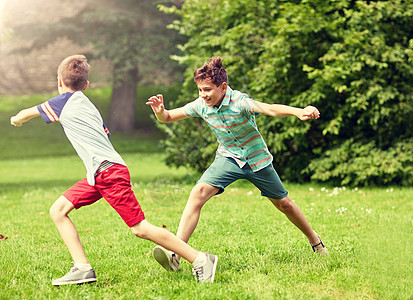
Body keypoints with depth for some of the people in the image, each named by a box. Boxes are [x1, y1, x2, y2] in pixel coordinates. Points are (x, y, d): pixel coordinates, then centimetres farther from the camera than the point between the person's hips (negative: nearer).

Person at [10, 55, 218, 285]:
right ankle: (82, 268, 0)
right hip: (97, 175, 9)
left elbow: (28, 113, 14)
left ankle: (200, 260, -7)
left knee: (139, 228, -10)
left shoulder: (67, 101, 1)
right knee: (58, 211, 7)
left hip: (108, 170, -9)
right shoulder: (88, 106, 21)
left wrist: (17, 119, 38)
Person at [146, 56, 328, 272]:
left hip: (256, 159, -2)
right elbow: (167, 118, -4)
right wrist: (160, 112, -30)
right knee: (198, 192, -23)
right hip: (228, 158, 2)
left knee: (284, 204, 11)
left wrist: (298, 111, -64)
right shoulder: (201, 105, -13)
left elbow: (271, 109, -45)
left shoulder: (239, 102, -28)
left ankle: (314, 240, 40)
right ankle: (175, 253, -29)